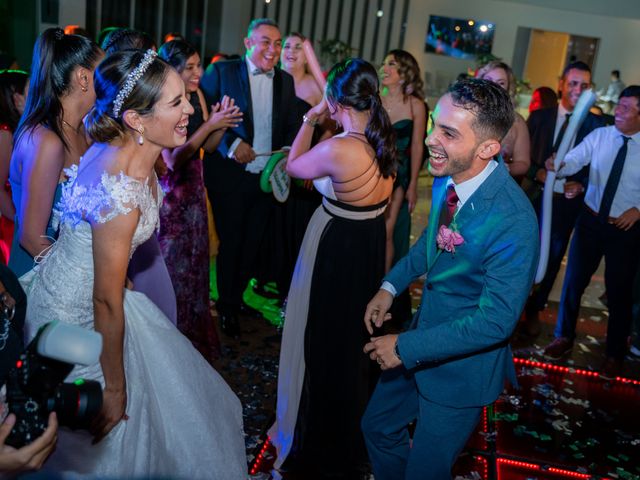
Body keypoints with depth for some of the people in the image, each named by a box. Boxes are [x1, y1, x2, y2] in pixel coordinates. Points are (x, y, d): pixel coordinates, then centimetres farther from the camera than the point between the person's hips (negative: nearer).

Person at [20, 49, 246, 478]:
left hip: (91, 290, 9)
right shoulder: (120, 193, -36)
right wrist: (114, 386, -15)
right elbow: (106, 303, -27)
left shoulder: (125, 150, -10)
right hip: (77, 315, -9)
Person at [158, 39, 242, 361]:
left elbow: (208, 147, 7)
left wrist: (222, 124, -12)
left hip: (193, 190, 7)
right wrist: (210, 125, -26)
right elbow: (172, 159, -26)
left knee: (194, 262, 18)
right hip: (168, 193, -7)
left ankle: (195, 335, 37)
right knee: (170, 266, 5)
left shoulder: (197, 96, 1)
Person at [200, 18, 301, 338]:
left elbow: (293, 125, 10)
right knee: (230, 244, 8)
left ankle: (235, 298, 36)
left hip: (268, 176, 4)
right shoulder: (221, 72, -6)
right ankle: (226, 308, 28)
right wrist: (231, 143, -20)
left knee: (253, 244, 15)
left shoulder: (285, 81, 8)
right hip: (230, 176, -4)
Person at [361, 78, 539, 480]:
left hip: (462, 367, -7)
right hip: (425, 334, 7)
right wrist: (391, 286, 1)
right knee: (378, 427, 24)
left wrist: (406, 348, -22)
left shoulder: (513, 221, -31)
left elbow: (496, 321, -27)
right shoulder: (447, 178, -9)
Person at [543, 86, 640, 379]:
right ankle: (564, 336, 34)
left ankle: (615, 353, 30)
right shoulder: (599, 136, -3)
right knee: (574, 280, 11)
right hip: (591, 220, 2)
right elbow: (575, 160, -15)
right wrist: (559, 166, -35)